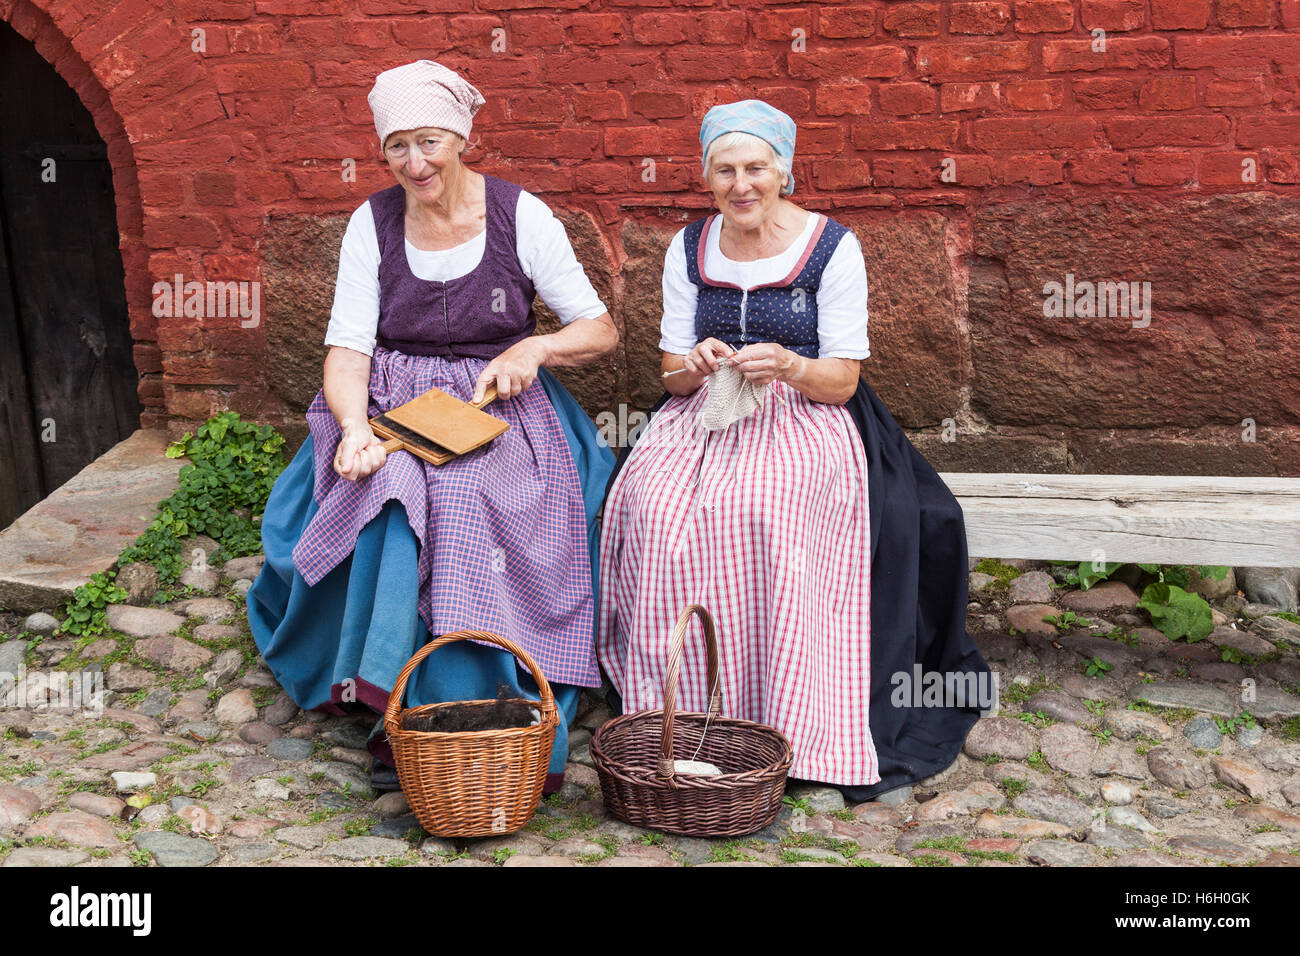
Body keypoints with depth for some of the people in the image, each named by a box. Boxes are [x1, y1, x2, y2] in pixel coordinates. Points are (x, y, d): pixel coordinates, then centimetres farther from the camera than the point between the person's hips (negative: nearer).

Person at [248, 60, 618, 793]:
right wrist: (355, 426, -23)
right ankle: (404, 721, -21)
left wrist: (535, 348, -17)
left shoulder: (521, 216, -1)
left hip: (501, 414, -1)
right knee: (392, 503, -30)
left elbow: (603, 330, 3)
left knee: (465, 508, -32)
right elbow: (348, 348, -3)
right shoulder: (373, 223, 4)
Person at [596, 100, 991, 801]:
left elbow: (843, 379, -5)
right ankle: (673, 706, -17)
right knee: (653, 503, -28)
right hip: (705, 417, 4)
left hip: (806, 420, -3)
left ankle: (782, 718, -24)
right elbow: (672, 376, 8)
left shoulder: (831, 248, -3)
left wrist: (788, 365, -26)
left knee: (761, 511, -35)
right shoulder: (689, 249, 8)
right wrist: (697, 367, -16)